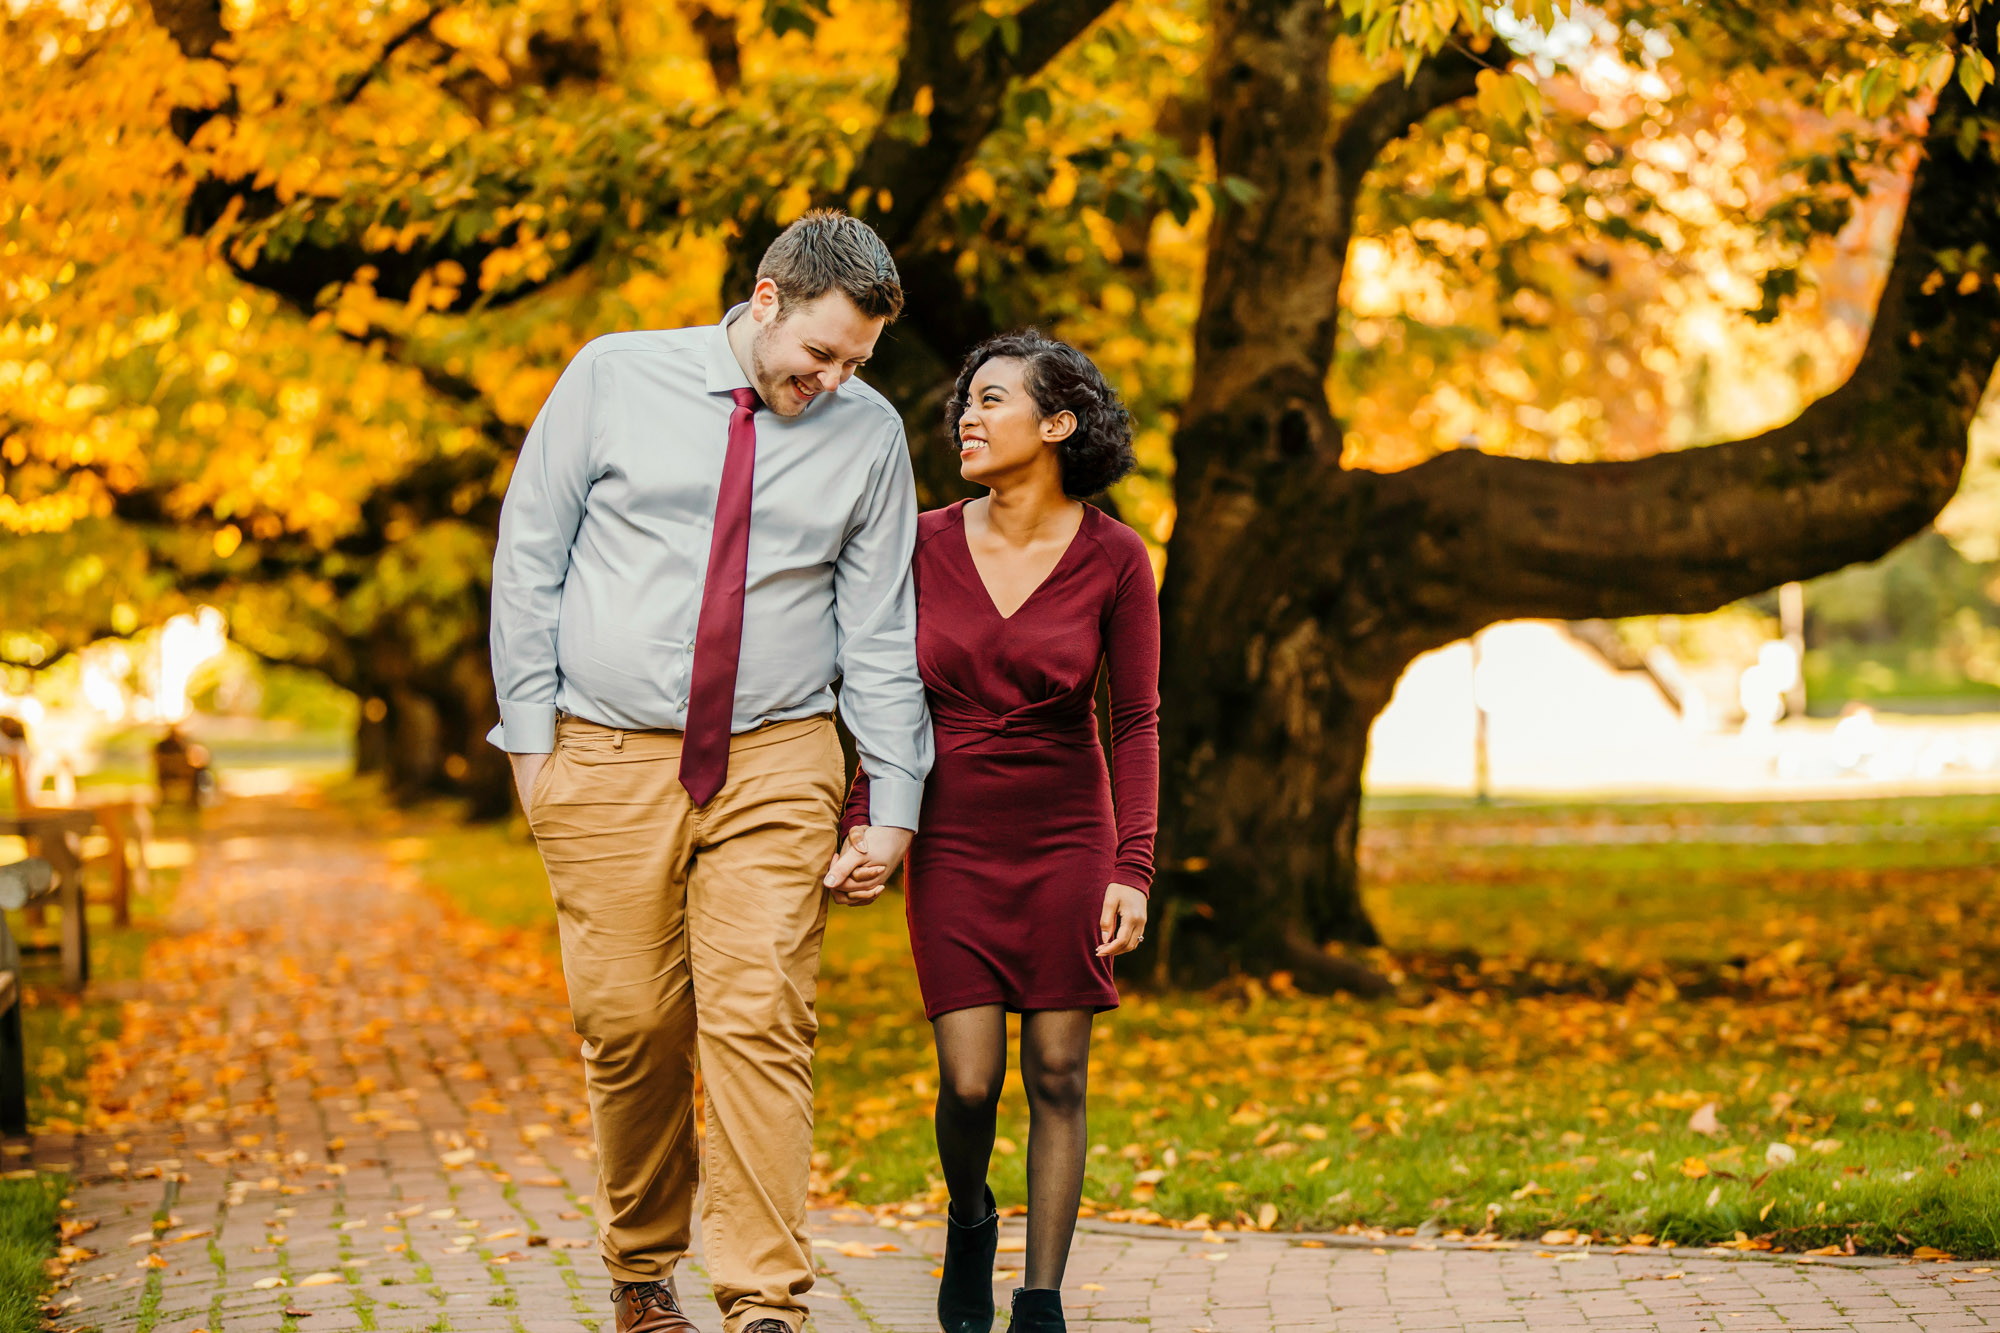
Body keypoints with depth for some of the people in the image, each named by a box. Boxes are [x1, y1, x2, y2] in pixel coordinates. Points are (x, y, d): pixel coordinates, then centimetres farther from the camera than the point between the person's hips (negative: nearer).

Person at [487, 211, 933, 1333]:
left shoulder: (870, 432, 5)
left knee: (761, 1021, -10)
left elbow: (883, 630, 7)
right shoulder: (613, 379, 1)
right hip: (609, 763, 0)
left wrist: (896, 799, 2)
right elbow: (529, 557, 5)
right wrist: (532, 731, 1)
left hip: (777, 765, 0)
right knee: (631, 1025, 2)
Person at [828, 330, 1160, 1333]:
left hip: (1066, 837, -1)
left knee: (1056, 1075, -1)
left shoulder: (1114, 559, -7)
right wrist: (859, 829, -6)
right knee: (969, 1081, -6)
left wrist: (1132, 871, -9)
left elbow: (1135, 723, -3)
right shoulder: (926, 546, -3)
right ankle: (969, 1217, 27)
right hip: (952, 839, 1)